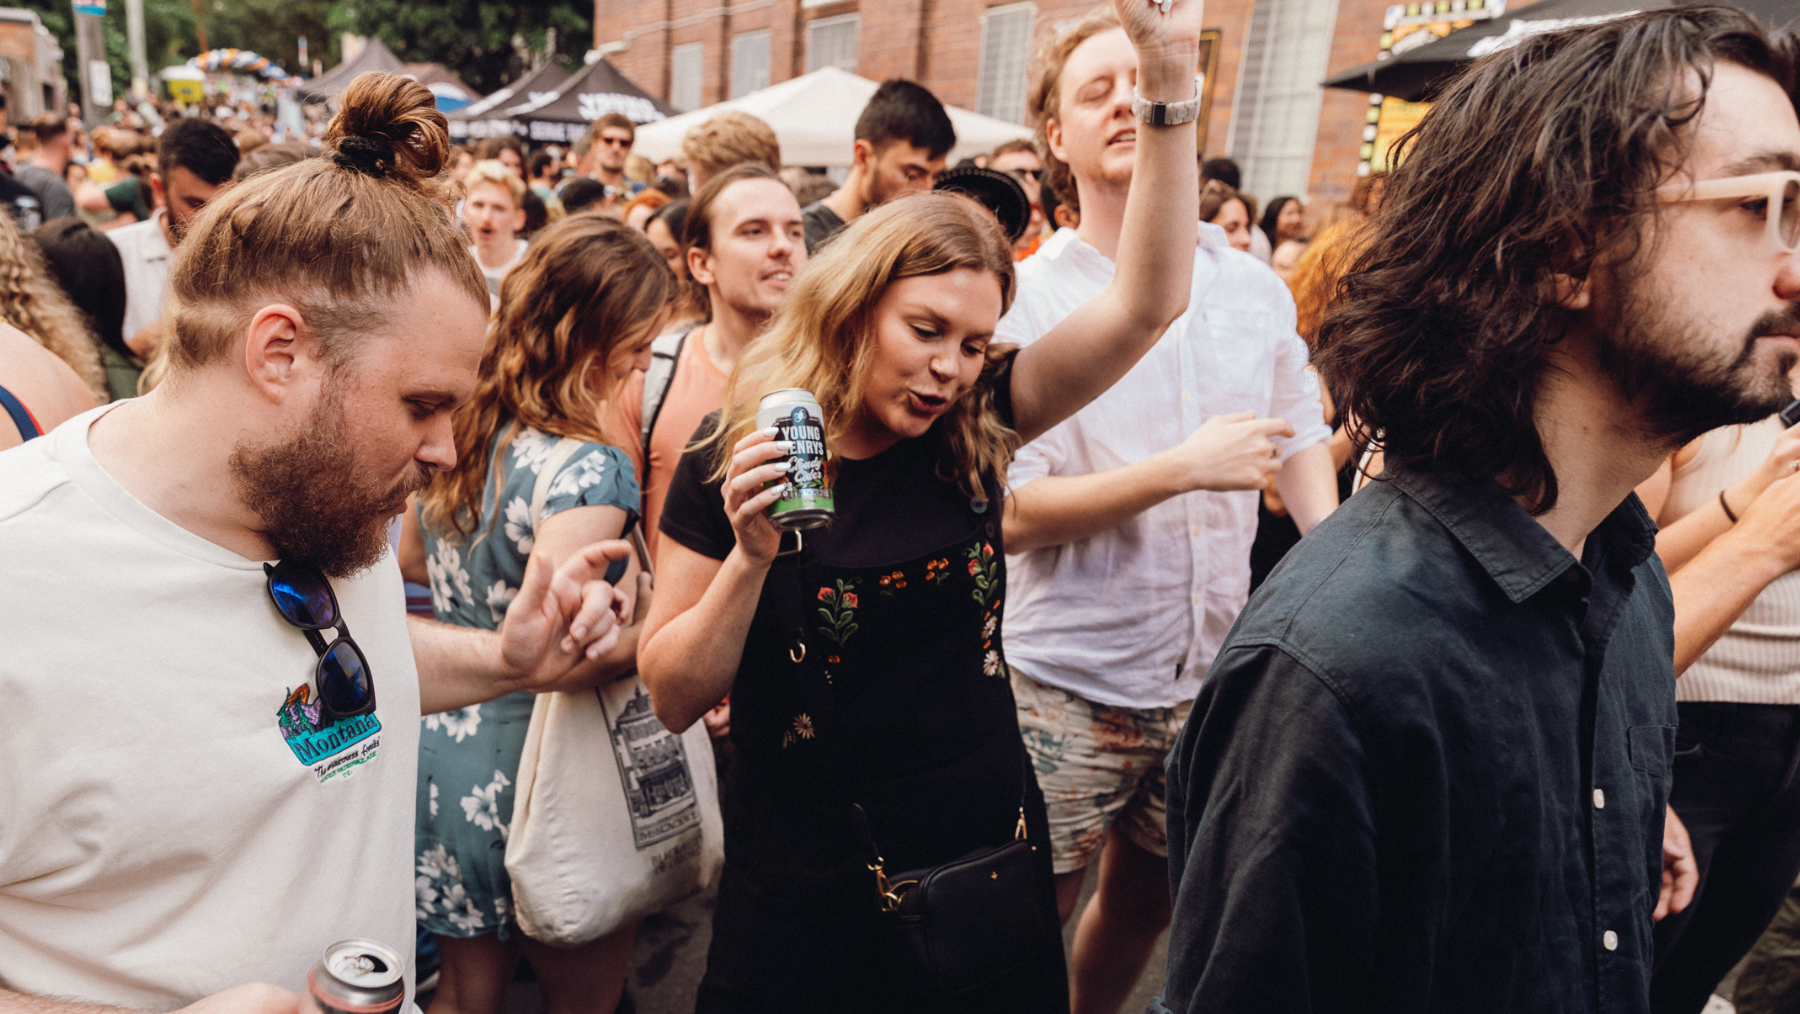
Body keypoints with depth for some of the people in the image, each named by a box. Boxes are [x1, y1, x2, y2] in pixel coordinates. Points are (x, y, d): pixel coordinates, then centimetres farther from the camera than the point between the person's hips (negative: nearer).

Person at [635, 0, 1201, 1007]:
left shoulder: (975, 427, -5)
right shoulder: (735, 459, -12)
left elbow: (1147, 301, -11)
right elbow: (675, 697, -10)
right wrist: (752, 554, -26)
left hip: (991, 860, 3)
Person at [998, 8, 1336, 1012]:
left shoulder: (1254, 287, 2)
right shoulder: (1025, 300, -11)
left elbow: (1302, 440, 11)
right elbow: (1013, 514, -17)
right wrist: (1185, 468, -23)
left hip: (1210, 669, 5)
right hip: (1070, 677, -4)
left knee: (1149, 899, 23)